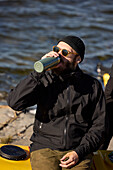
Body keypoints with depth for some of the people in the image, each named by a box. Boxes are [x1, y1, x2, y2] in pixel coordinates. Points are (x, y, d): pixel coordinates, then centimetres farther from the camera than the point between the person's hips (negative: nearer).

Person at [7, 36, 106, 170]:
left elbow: (99, 125, 7)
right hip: (44, 148, 0)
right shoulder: (44, 80, 4)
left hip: (78, 150, 0)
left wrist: (79, 152, -7)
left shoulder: (93, 86, 6)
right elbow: (14, 102, -10)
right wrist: (39, 72, -15)